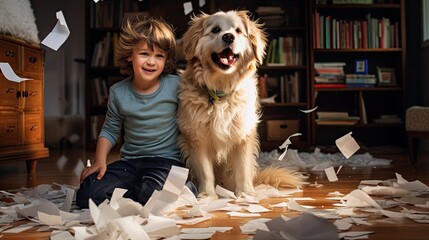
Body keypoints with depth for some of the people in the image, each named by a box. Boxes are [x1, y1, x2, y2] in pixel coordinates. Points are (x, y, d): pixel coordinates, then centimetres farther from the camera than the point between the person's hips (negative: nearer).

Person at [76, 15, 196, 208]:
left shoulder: (176, 86, -8)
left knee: (152, 194, -34)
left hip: (166, 160, -4)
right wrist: (100, 161, -2)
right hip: (130, 162, 4)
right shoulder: (118, 92, 0)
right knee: (86, 196, -13)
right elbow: (110, 130, 11)